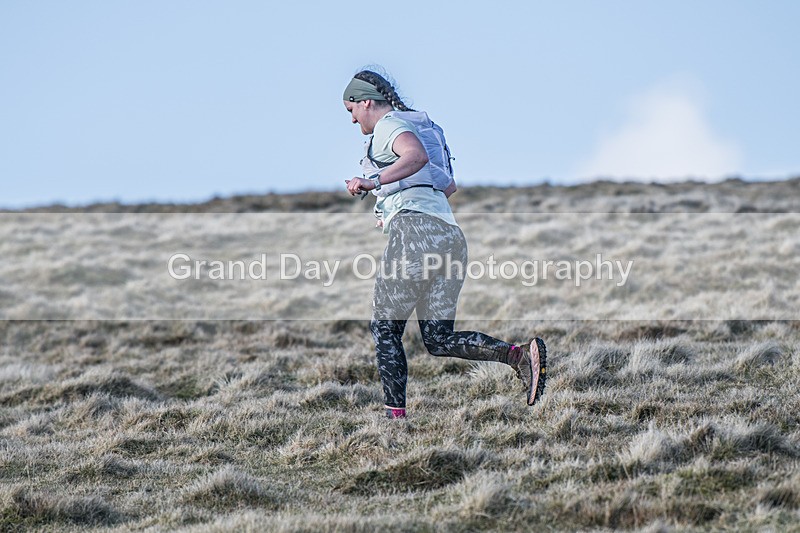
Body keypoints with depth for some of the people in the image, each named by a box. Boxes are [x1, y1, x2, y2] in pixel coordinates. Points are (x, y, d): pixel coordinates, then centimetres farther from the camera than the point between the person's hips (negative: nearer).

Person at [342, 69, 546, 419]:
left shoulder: (388, 126, 1)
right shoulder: (414, 127, 28)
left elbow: (417, 156, -23)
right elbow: (449, 187, 37)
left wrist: (373, 181, -28)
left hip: (416, 232, -9)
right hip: (452, 235, 9)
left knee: (385, 329, 2)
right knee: (438, 340, 6)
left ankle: (395, 414, -1)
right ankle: (520, 354, -13)